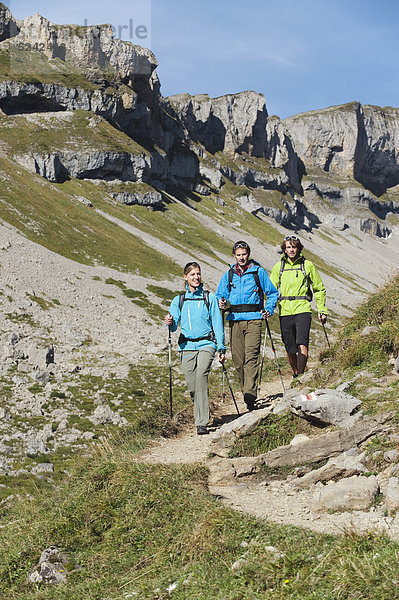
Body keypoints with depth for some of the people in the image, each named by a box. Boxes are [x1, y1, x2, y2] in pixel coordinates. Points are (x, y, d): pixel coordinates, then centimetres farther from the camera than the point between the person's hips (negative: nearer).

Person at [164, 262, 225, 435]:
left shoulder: (209, 298, 6)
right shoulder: (179, 300, 11)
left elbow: (217, 324, 7)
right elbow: (174, 327, 7)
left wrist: (221, 348, 2)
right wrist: (170, 323, -17)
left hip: (206, 344, -3)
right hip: (187, 346, 3)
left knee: (201, 374, -25)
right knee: (192, 386, 0)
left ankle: (202, 422, -26)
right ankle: (200, 416, 25)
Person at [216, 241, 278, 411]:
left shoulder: (258, 272, 6)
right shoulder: (229, 274, 14)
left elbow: (272, 293, 13)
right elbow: (220, 294, 20)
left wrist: (269, 310, -2)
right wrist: (221, 303, -4)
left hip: (253, 319, -3)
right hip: (235, 319, 3)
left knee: (251, 355, -16)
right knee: (238, 358, 1)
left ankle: (250, 393, -23)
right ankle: (245, 389, 16)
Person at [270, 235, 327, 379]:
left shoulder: (307, 265, 4)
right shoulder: (278, 267, 8)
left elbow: (319, 289, 13)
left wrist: (322, 310, 10)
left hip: (302, 309, -2)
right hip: (285, 312, 2)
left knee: (302, 344, -19)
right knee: (290, 349, 7)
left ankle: (301, 375, -14)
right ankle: (295, 374, 27)